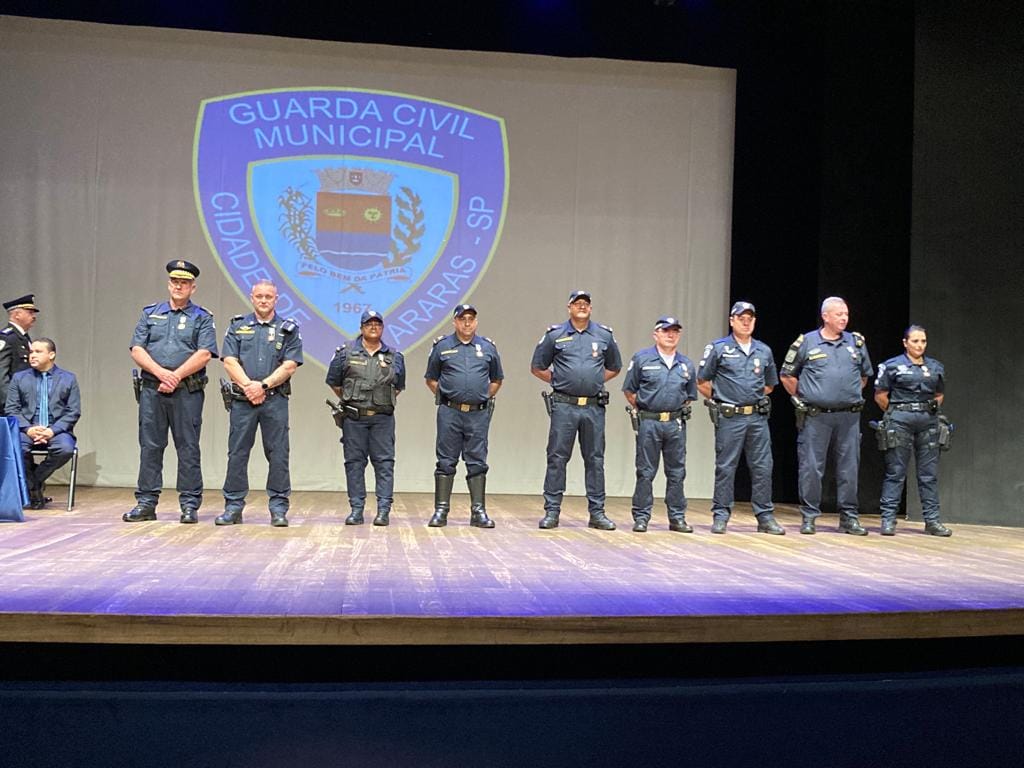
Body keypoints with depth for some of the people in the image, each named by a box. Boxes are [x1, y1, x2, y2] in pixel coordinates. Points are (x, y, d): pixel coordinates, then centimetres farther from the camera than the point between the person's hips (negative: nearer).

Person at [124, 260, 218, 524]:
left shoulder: (202, 318, 6)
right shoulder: (150, 314, 15)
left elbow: (204, 354, -7)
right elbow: (137, 350, 5)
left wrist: (176, 376, -14)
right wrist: (161, 373, -11)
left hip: (187, 392, -3)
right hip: (152, 390, 3)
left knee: (188, 448, 0)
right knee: (150, 446, 5)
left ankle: (190, 505, 6)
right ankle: (146, 503, 12)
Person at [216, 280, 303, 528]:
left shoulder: (289, 329, 8)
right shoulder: (237, 327, 12)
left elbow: (290, 366, -2)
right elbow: (229, 361, 2)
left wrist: (263, 385, -12)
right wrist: (248, 385, -12)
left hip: (275, 399, -1)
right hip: (241, 399, 1)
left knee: (278, 454, -1)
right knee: (237, 453, 3)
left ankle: (279, 508, 6)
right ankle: (233, 507, 11)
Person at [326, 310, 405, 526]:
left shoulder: (395, 357, 8)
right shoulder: (346, 353, 4)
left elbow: (398, 386, 20)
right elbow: (334, 382, 12)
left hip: (383, 419, 0)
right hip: (354, 418, 0)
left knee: (384, 463, -3)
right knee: (354, 462, 3)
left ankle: (383, 510, 0)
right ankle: (356, 510, 9)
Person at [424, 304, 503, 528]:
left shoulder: (488, 348, 9)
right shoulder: (442, 346, 5)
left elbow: (497, 380, 19)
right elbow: (431, 379, 13)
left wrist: (485, 397, 8)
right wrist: (444, 396, 3)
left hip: (478, 414, 1)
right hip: (449, 413, -1)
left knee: (477, 463, 4)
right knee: (446, 462, 3)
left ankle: (478, 512, 9)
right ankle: (441, 511, 8)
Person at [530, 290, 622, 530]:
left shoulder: (604, 335, 8)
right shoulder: (555, 335, 3)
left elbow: (614, 367, 21)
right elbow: (537, 367, 11)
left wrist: (595, 381, 9)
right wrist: (558, 381, 3)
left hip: (594, 408, 2)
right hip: (564, 406, -2)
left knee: (595, 460, 6)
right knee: (557, 458, 0)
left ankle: (597, 512, 14)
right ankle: (552, 512, 7)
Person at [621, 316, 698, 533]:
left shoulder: (686, 364, 11)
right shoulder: (642, 359, 1)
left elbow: (690, 396, 20)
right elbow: (629, 390, 4)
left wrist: (680, 412, 10)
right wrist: (642, 410, 1)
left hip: (676, 424, 3)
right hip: (648, 423, -3)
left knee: (677, 472, 7)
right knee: (645, 472, 1)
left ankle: (677, 517, 15)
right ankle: (641, 517, 8)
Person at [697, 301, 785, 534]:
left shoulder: (764, 351, 12)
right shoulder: (718, 348, 0)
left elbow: (770, 384, 25)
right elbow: (702, 383, 4)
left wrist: (756, 399, 13)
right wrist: (721, 400, 4)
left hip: (758, 417, 4)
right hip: (729, 418, -4)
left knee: (762, 467, 4)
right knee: (725, 468, 0)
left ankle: (765, 517, 12)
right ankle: (721, 516, 8)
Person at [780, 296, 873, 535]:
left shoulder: (856, 343, 10)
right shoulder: (806, 343, 0)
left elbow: (865, 375, 25)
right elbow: (787, 376, 7)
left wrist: (852, 396, 16)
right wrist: (802, 399, 5)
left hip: (849, 416, 3)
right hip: (816, 417, -3)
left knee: (849, 468, 6)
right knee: (811, 468, -1)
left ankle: (849, 517, 16)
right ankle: (809, 517, 9)